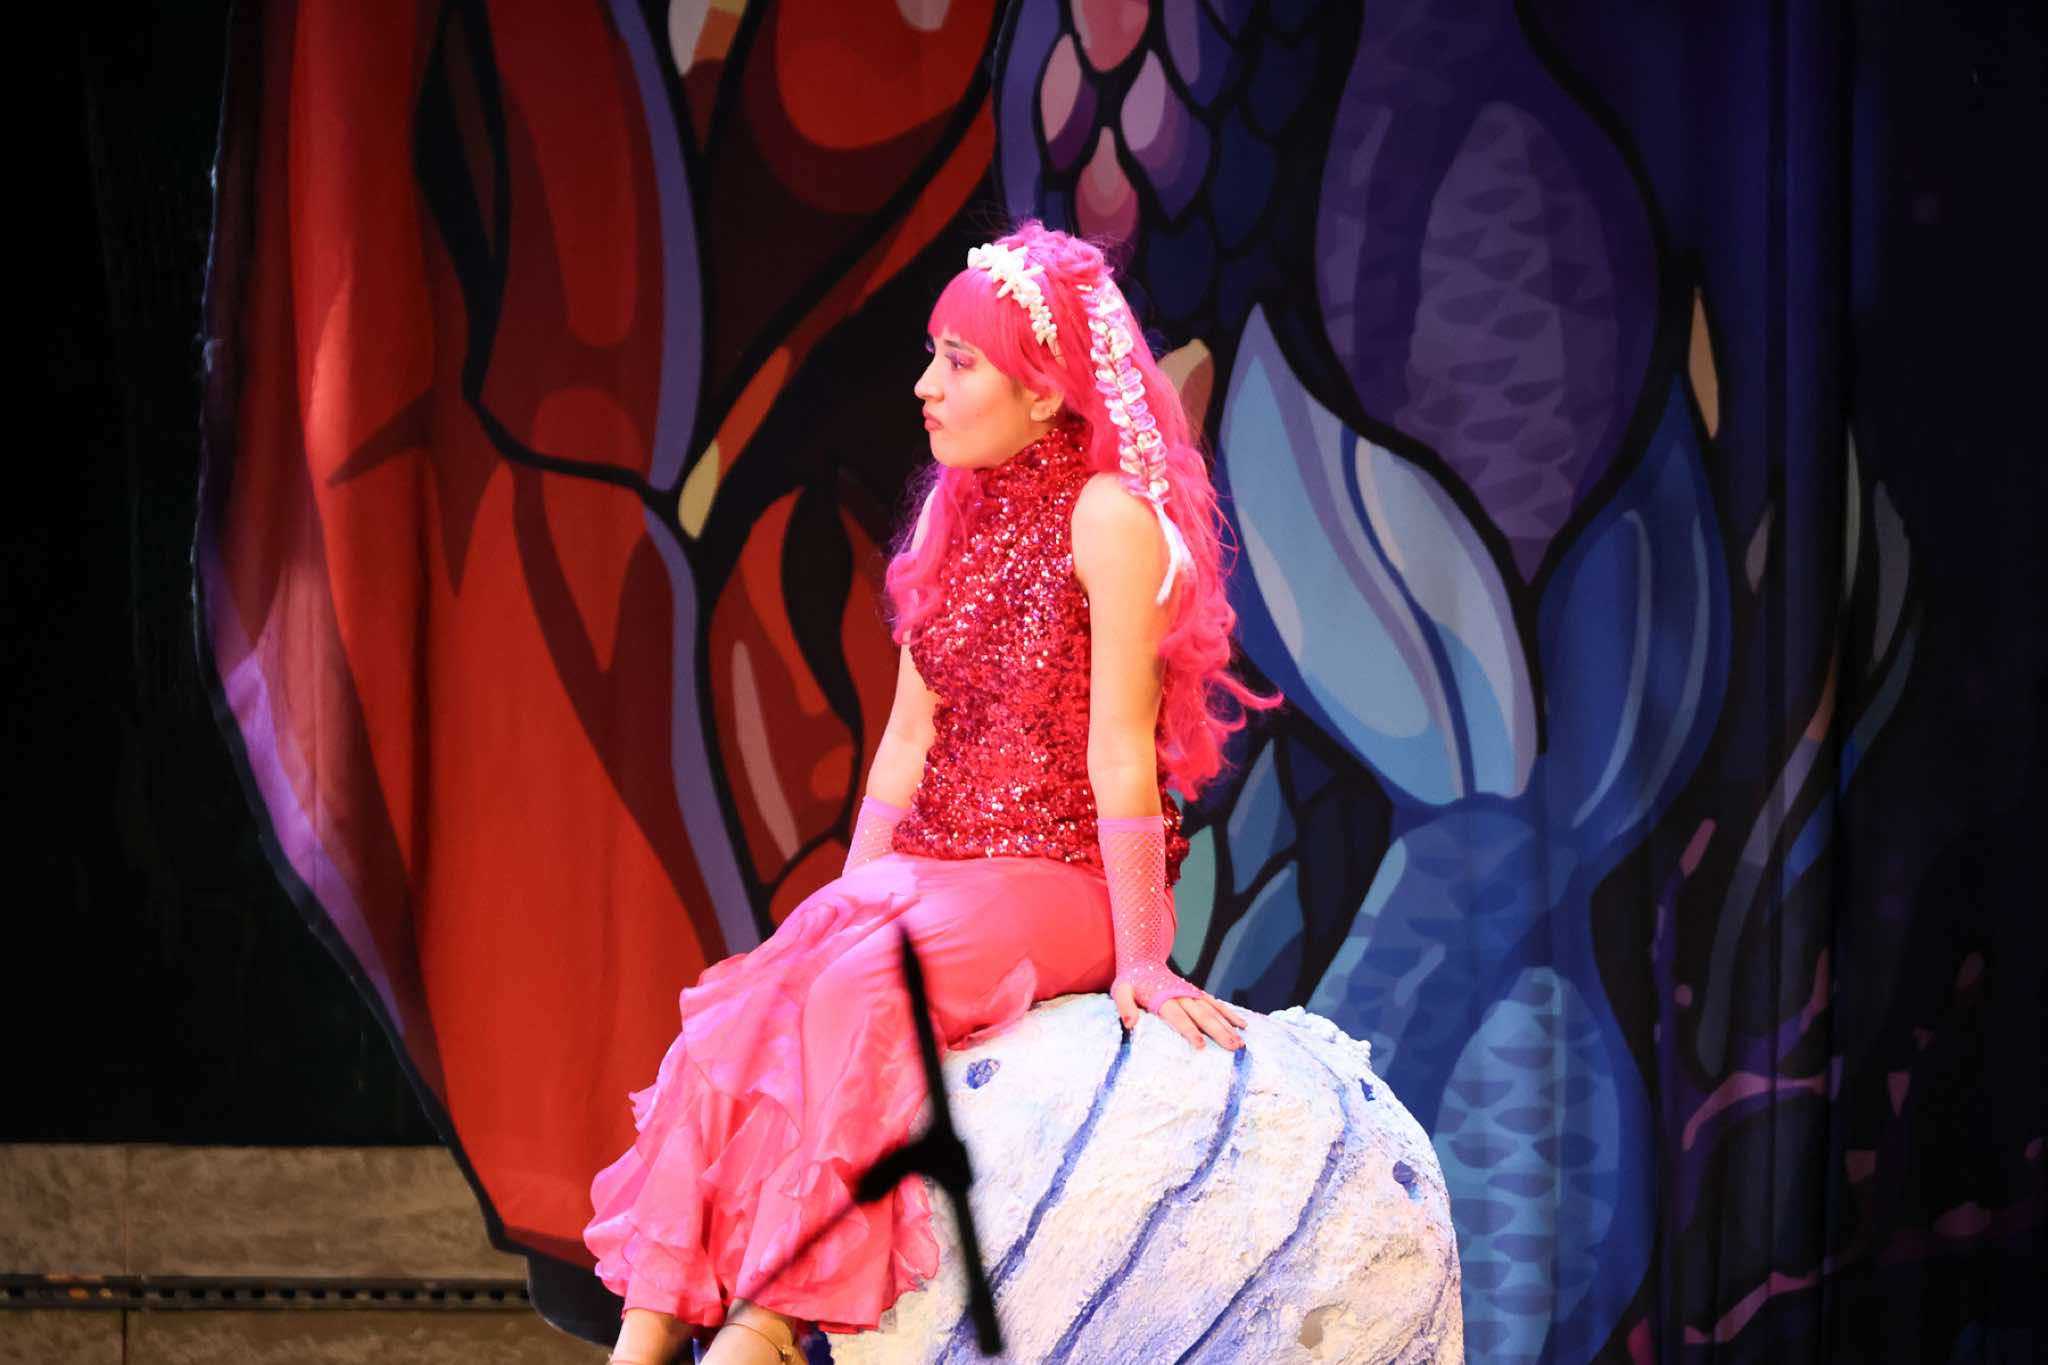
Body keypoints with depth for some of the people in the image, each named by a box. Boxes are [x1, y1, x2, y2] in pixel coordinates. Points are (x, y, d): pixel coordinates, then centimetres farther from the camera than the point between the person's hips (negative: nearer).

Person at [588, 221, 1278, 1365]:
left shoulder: (1109, 516, -9)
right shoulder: (953, 517, 15)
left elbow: (1121, 748, -13)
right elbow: (907, 742, 14)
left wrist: (1139, 958, -14)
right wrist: (847, 909, 5)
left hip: (1060, 883, -6)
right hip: (934, 873, 7)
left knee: (849, 996, -32)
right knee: (737, 1019, -20)